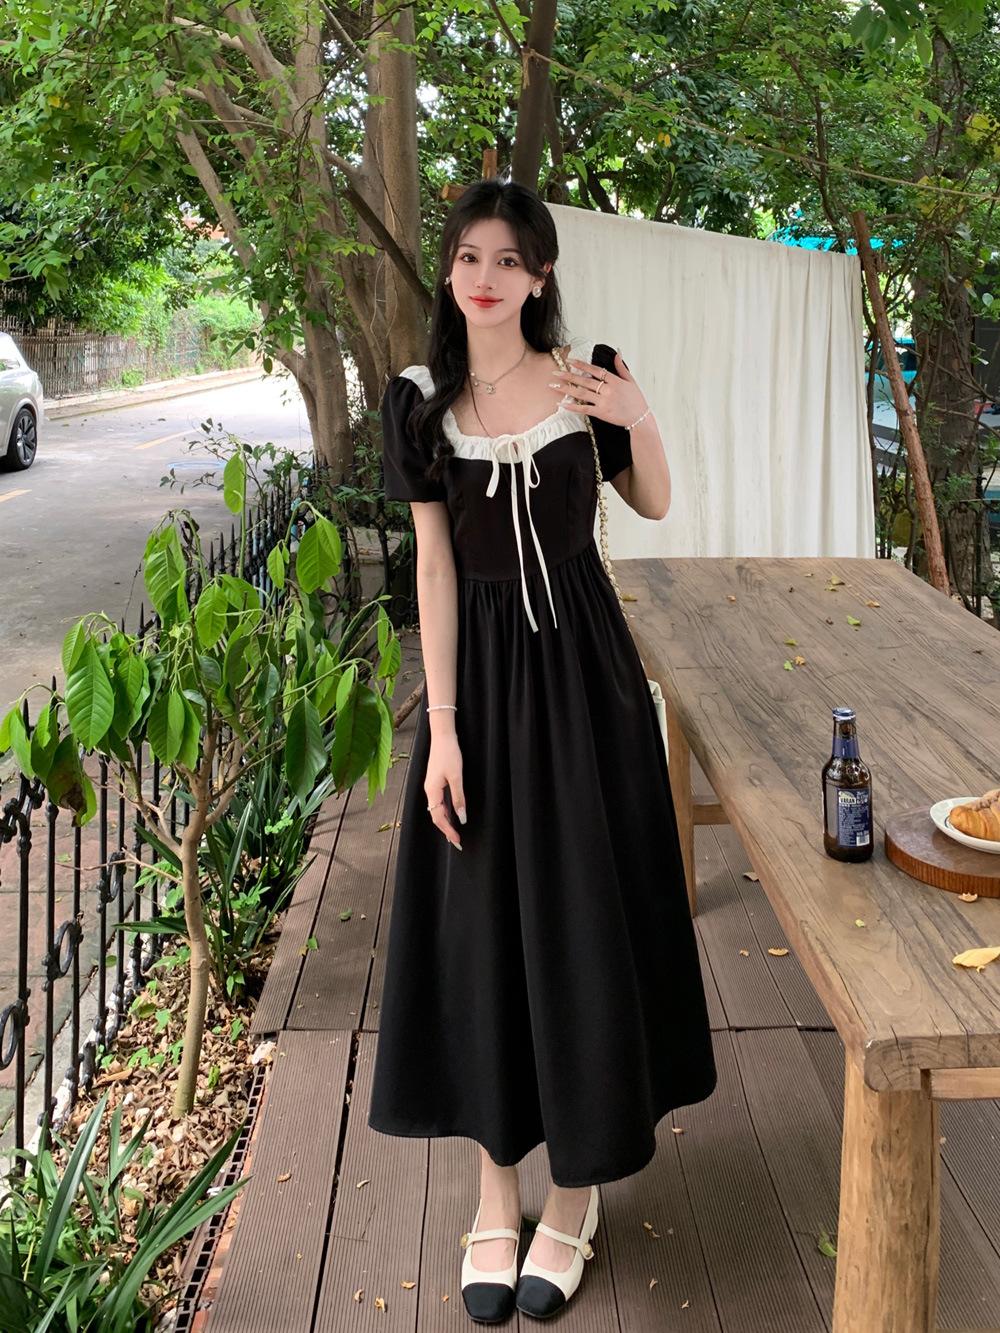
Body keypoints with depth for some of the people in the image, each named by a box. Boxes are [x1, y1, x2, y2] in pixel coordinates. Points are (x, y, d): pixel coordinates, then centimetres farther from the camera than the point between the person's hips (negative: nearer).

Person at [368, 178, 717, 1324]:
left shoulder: (589, 374, -2)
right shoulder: (420, 401, -2)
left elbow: (654, 504, 10)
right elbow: (433, 564, -4)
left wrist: (638, 423, -10)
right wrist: (441, 726, -9)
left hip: (580, 665, 0)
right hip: (478, 666, 1)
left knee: (583, 914, 5)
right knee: (481, 919, 6)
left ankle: (576, 1189, 24)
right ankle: (496, 1192, 23)